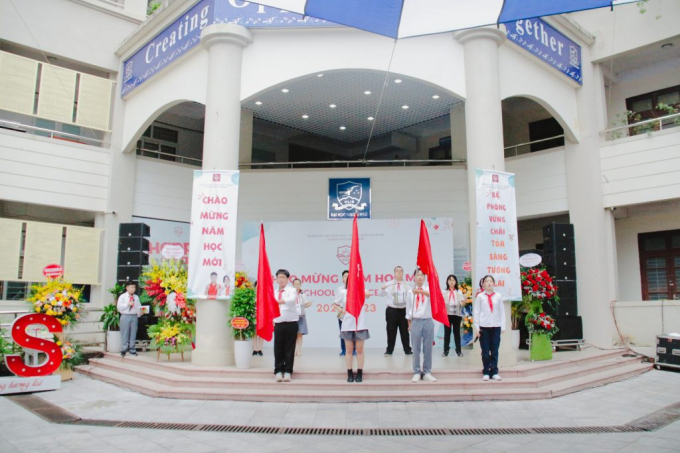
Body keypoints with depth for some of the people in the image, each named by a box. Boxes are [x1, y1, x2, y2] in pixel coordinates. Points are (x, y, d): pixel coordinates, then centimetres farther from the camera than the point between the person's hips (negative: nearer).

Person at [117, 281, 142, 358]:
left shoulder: (136, 297, 12)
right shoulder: (122, 296, 2)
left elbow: (139, 307, 9)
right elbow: (119, 307, -6)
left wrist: (139, 313, -8)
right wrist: (128, 304, -14)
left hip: (134, 316, 3)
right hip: (125, 316, -3)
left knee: (133, 334, 5)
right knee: (125, 334, 0)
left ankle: (132, 349, 13)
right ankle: (123, 350, 7)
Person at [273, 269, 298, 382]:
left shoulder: (291, 290, -4)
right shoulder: (274, 292, 11)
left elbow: (291, 299, -26)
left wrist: (279, 301, -44)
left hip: (291, 323, -3)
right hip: (278, 323, 3)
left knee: (289, 348, 1)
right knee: (278, 348, 3)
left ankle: (288, 371, 10)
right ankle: (278, 371, 12)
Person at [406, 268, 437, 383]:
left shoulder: (429, 289, 2)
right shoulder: (411, 292, 4)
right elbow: (408, 309, 9)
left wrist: (421, 291, -40)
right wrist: (409, 324, 8)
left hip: (428, 321, 0)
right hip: (416, 321, 0)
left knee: (428, 349, 6)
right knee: (416, 349, 5)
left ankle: (427, 372, 16)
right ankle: (417, 372, 14)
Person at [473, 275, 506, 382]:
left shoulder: (498, 296, 7)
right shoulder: (480, 296, 2)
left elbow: (502, 311, 8)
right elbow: (476, 312, 1)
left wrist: (503, 326, 3)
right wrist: (477, 327, -3)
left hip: (496, 326, 1)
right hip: (484, 326, -1)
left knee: (495, 351, 3)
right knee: (485, 351, 3)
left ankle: (494, 372, 12)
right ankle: (486, 372, 11)